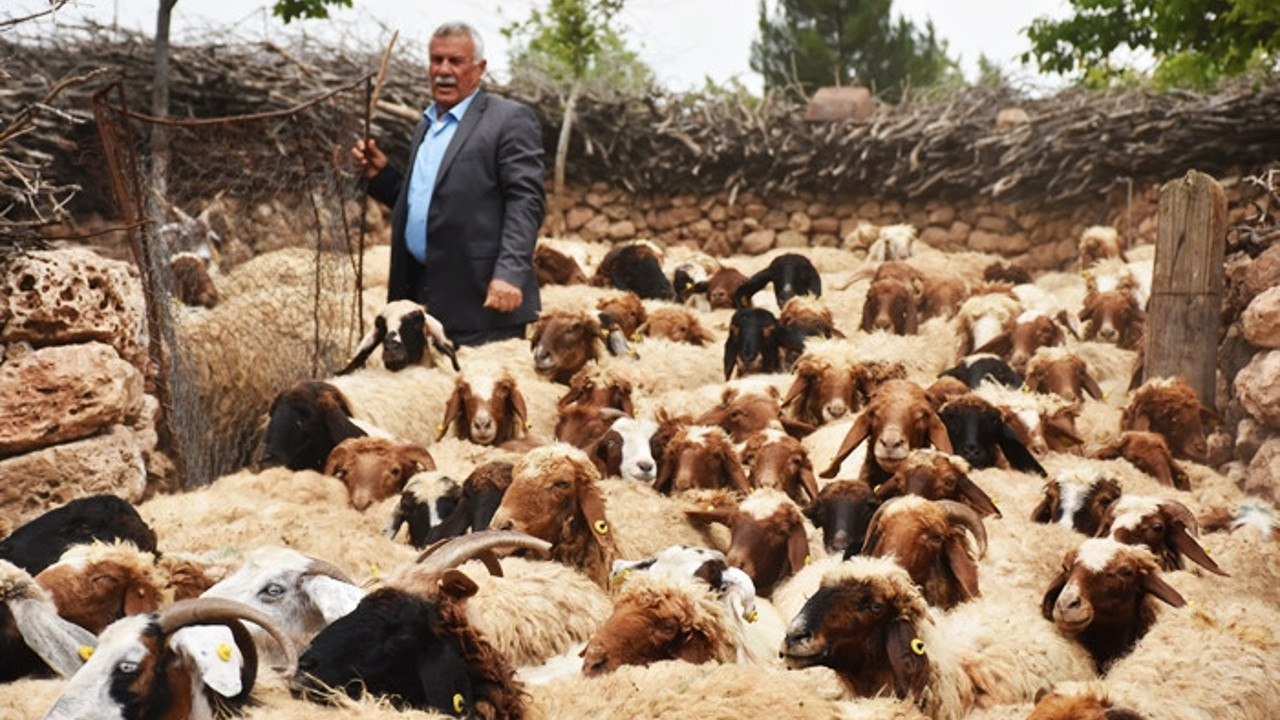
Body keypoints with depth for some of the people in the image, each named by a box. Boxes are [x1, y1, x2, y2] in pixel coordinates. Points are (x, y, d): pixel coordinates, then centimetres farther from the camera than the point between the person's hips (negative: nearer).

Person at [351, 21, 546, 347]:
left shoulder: (509, 120, -3)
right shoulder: (426, 124, 21)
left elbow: (526, 200, -12)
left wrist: (509, 273, -22)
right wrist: (380, 174, 10)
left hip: (481, 299, -7)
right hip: (420, 297, 7)